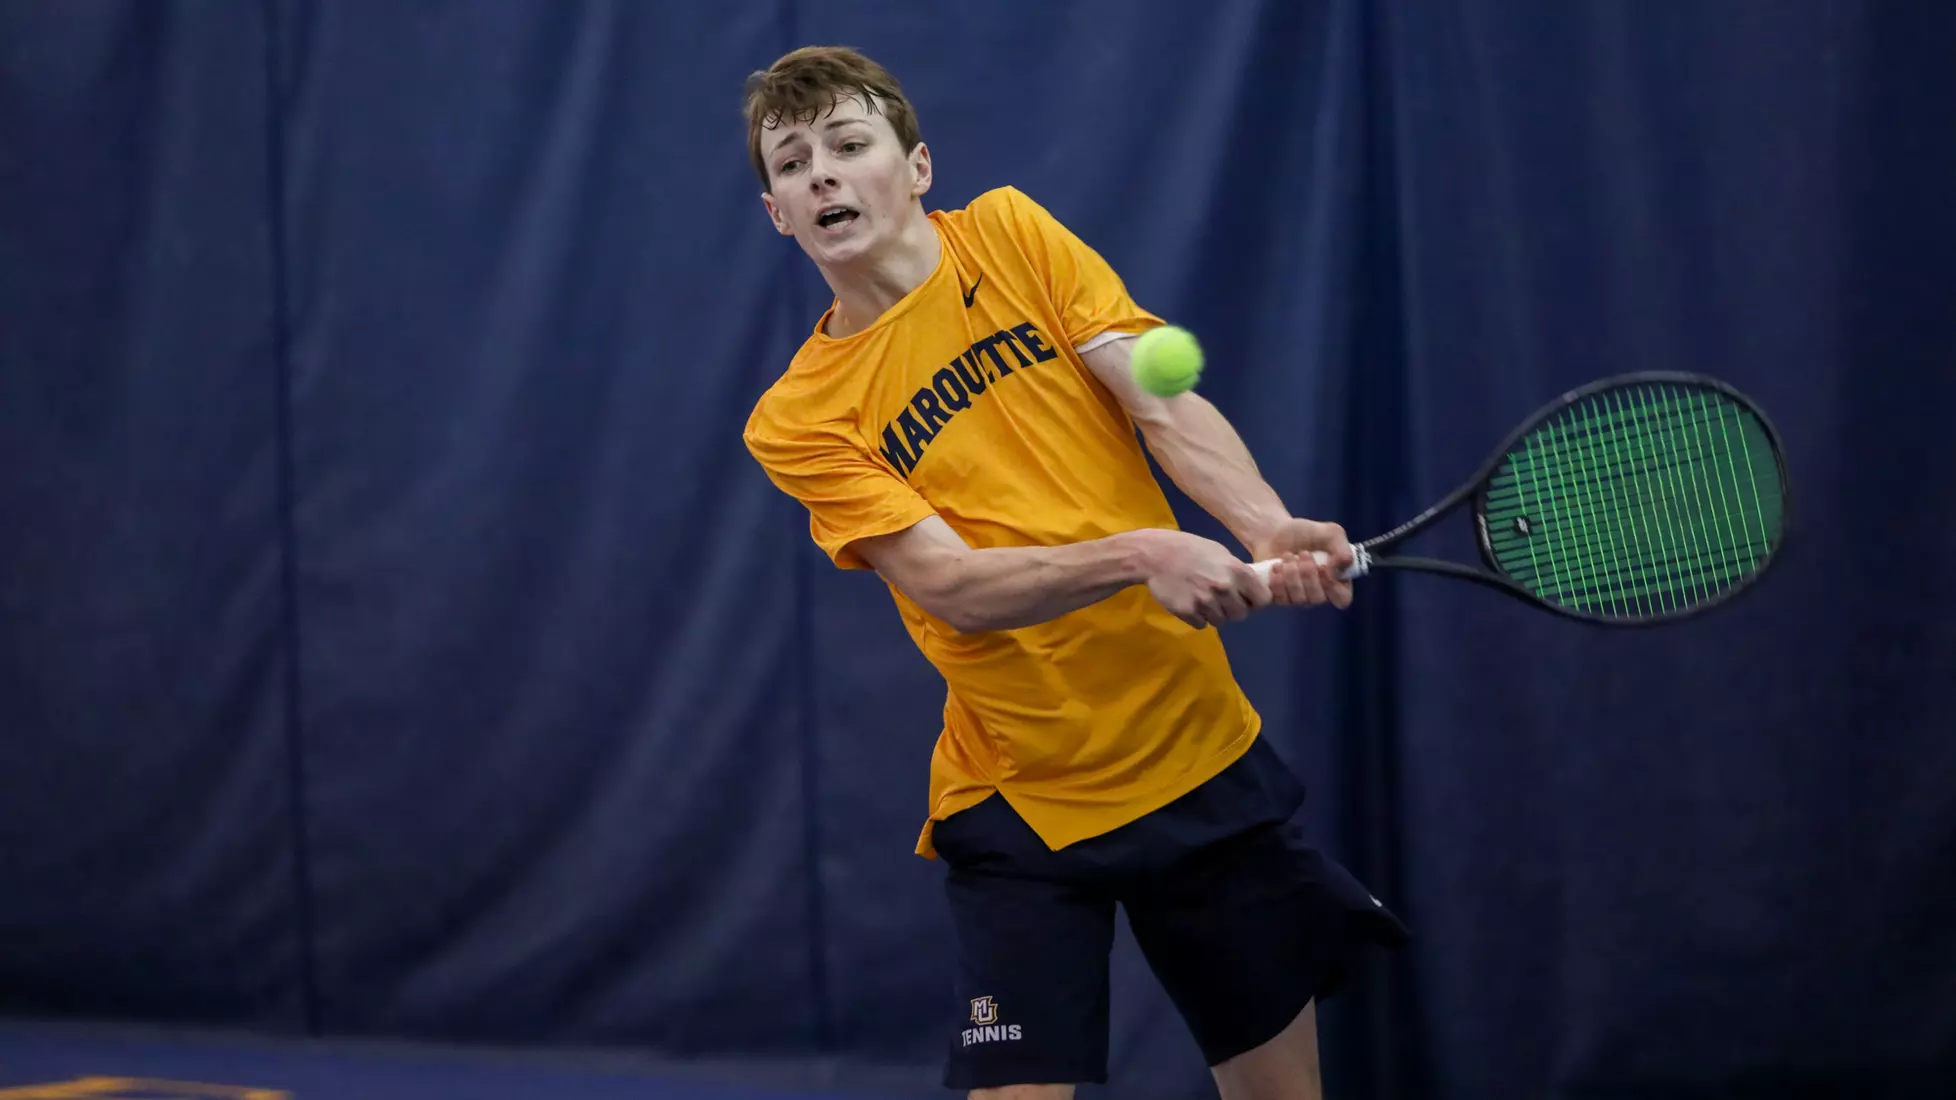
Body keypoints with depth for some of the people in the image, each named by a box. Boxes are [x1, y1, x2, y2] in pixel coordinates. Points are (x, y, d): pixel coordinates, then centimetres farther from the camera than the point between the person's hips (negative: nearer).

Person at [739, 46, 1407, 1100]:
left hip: (1204, 751, 2)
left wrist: (1267, 527, -28)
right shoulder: (798, 419, -4)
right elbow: (949, 585, -17)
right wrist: (1139, 553, -33)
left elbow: (1164, 402, -8)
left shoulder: (1012, 234, 2)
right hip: (1018, 804, -2)